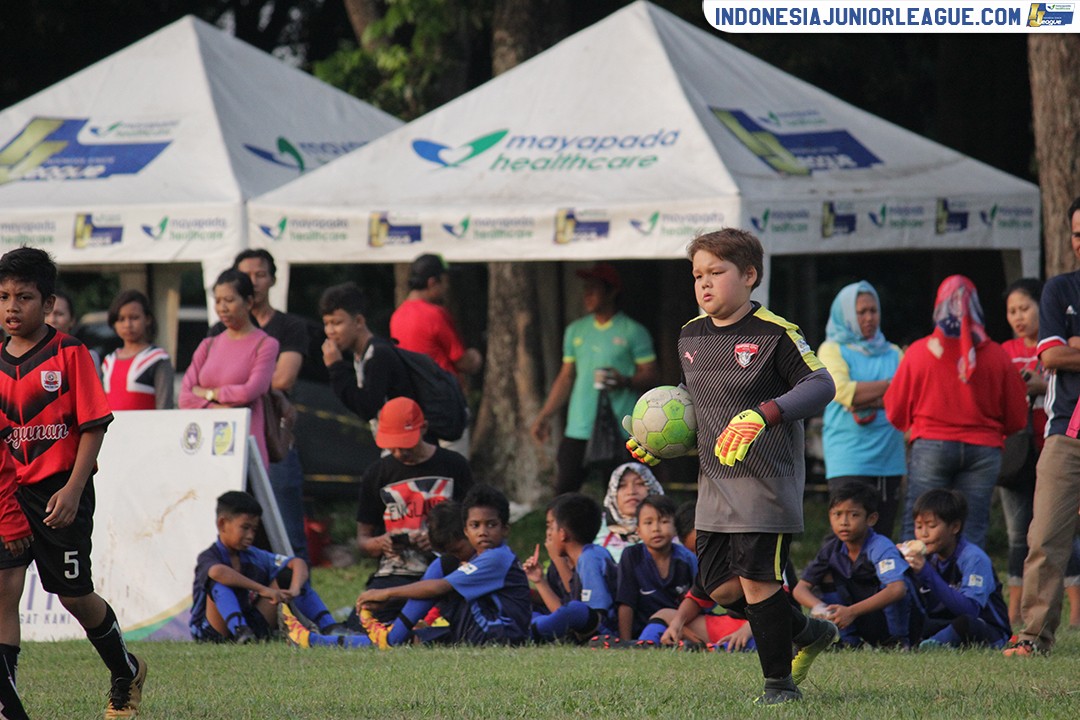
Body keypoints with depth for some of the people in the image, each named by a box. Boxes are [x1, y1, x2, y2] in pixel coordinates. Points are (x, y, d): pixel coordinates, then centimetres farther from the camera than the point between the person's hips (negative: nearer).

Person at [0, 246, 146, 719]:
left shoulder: (69, 356, -8)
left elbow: (93, 426, -10)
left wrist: (72, 491, -17)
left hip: (59, 494, -4)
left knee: (74, 596, 7)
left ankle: (126, 674, 32)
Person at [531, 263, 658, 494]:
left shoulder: (633, 331, 0)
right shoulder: (576, 330, 14)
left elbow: (650, 376, -2)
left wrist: (625, 381, -22)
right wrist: (544, 416, 13)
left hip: (619, 431, -4)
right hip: (578, 429, 4)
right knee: (564, 491, -2)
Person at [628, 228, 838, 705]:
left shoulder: (775, 334, -12)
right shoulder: (690, 337, 11)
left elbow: (821, 385, -16)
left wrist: (764, 415, -28)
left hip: (766, 479, -8)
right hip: (715, 481, 8)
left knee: (756, 577, -10)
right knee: (719, 586, 6)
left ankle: (780, 682, 3)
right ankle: (809, 634, 27)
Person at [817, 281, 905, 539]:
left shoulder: (893, 353, 17)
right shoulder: (832, 350, 6)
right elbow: (843, 391, -11)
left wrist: (870, 403, -14)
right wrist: (890, 385, -4)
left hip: (889, 458, 4)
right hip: (849, 460, -4)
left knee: (883, 537, 4)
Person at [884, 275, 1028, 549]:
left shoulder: (919, 351, -3)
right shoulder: (996, 355, -1)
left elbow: (896, 412, 6)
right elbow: (1016, 420, 7)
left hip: (931, 445, -1)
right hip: (984, 450, 1)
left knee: (916, 529, 1)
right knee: (973, 534, 2)